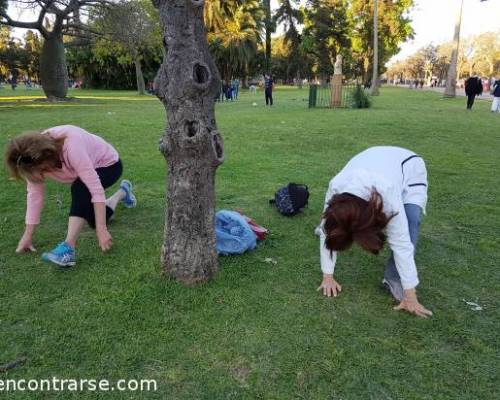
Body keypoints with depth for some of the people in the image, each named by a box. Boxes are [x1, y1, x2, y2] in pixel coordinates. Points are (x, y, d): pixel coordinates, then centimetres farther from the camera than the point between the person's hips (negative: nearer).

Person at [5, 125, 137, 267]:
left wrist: (101, 229, -42)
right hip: (85, 169, 7)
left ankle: (68, 248, -36)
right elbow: (34, 194, -14)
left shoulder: (71, 147, -40)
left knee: (80, 189, -37)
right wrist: (28, 235, -15)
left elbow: (95, 187, -41)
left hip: (108, 164, -7)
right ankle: (122, 192, 38)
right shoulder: (34, 157, -20)